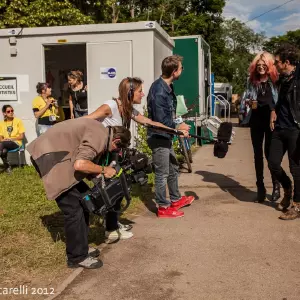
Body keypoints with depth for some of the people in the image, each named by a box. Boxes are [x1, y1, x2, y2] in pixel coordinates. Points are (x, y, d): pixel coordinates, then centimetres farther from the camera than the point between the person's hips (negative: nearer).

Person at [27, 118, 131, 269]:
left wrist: (97, 174, 3)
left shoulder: (100, 131, 14)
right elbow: (80, 164, -30)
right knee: (74, 208, -6)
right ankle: (77, 257, 8)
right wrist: (104, 170, -15)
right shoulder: (100, 136, -18)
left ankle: (80, 247, 27)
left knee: (83, 198, 16)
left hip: (54, 155, 11)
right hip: (49, 157, -11)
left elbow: (82, 159, 14)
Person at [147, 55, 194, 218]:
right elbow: (161, 121, -26)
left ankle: (176, 199, 37)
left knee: (173, 168, 21)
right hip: (159, 137, -10)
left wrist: (177, 127, 3)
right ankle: (163, 207, 16)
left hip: (165, 136, 10)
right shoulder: (159, 91, -25)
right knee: (162, 173, 2)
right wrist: (178, 127, -12)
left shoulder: (167, 87, 6)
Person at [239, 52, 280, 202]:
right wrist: (248, 102, -8)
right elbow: (246, 98, 14)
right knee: (258, 154, 8)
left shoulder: (275, 80, -5)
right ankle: (260, 187, 17)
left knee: (270, 153, 1)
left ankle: (276, 185, 20)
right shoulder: (251, 81, 6)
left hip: (271, 120, -3)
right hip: (256, 120, 4)